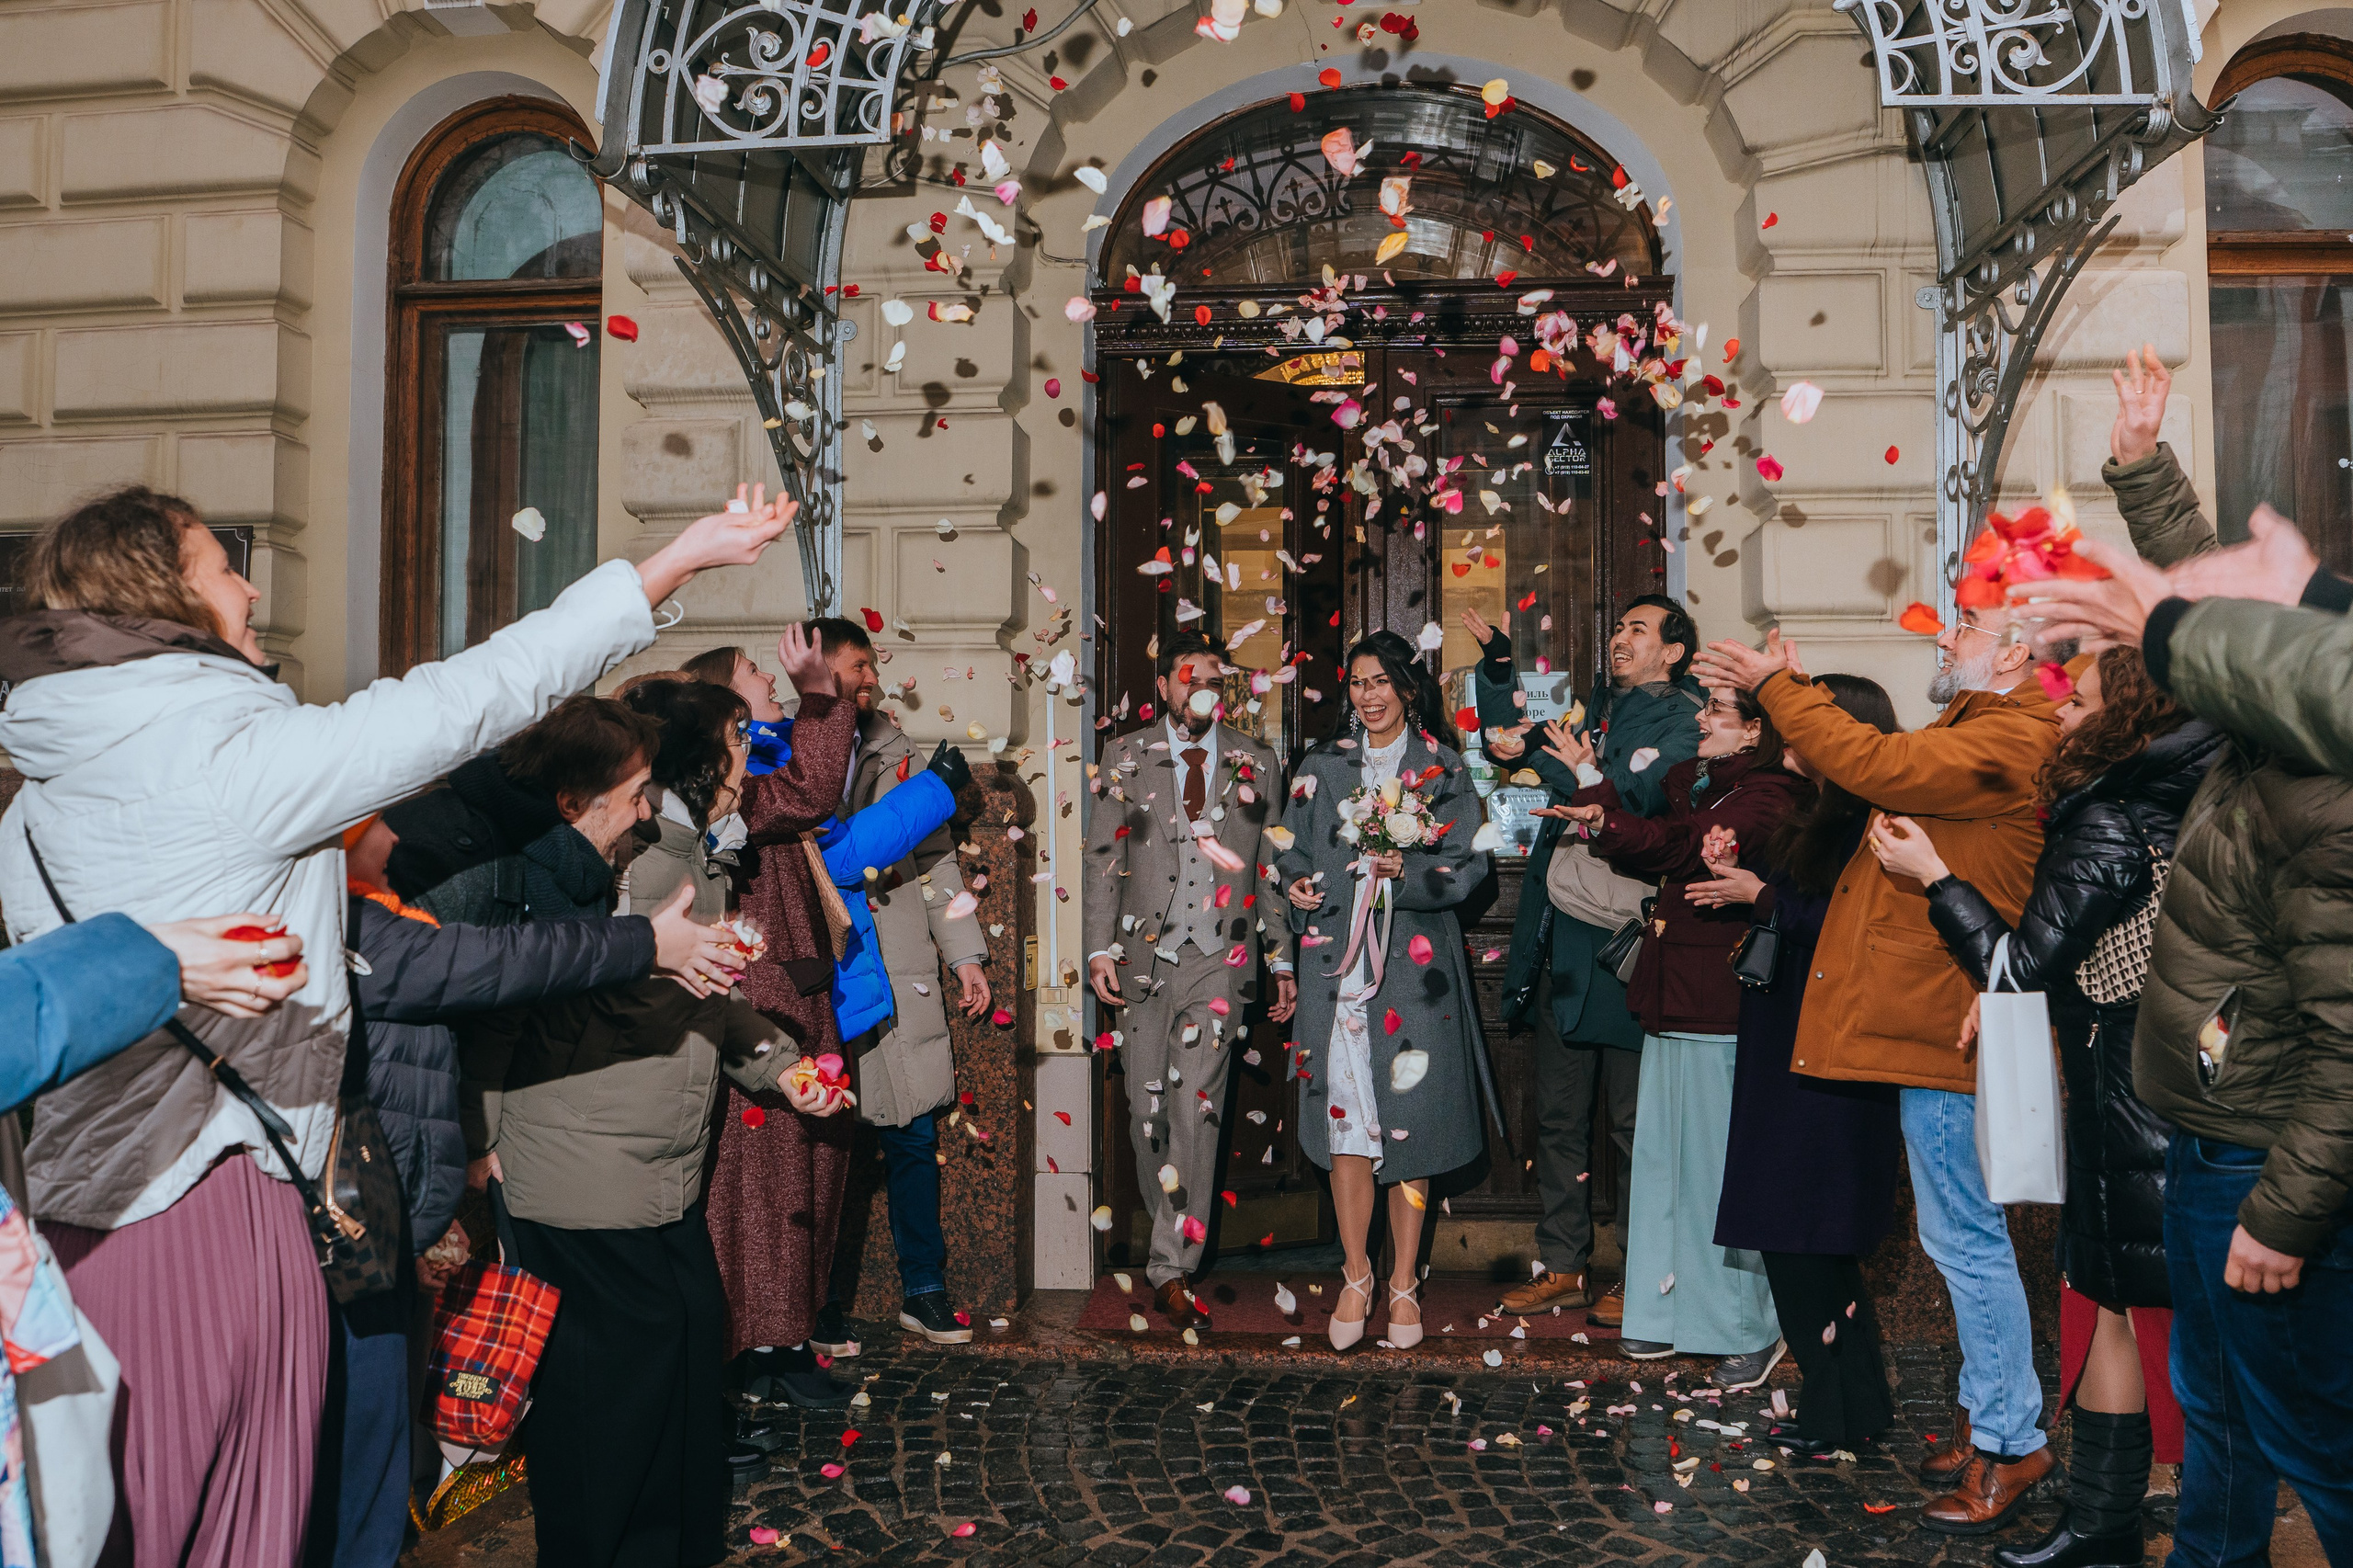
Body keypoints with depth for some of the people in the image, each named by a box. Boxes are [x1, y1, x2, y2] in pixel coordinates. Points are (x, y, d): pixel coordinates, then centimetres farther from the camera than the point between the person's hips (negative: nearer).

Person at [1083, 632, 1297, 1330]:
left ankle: (1172, 1271, -4)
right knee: (1147, 1107, 6)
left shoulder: (1257, 764, 10)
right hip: (1143, 953, 1)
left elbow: (1276, 869, 12)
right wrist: (1100, 947, -2)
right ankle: (1168, 1231, 28)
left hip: (1220, 957, -1)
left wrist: (1282, 960, 9)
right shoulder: (1126, 758, 8)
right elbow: (1102, 858, 6)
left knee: (1196, 1105, -10)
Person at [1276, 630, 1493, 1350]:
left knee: (1409, 1114, 0)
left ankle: (1404, 1284, 13)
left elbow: (1468, 864, 0)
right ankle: (1355, 1277, 11)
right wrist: (1296, 885, -6)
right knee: (1344, 1109, -2)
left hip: (1415, 961, -1)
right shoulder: (1323, 766, 12)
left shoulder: (1444, 769, 5)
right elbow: (1295, 852, 15)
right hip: (1338, 958, 2)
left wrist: (1408, 870, -17)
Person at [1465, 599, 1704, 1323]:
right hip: (1560, 942, 7)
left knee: (1634, 1121, 3)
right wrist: (1499, 662, 12)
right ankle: (1562, 1266, 24)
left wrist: (1554, 762, -16)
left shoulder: (1682, 720, -3)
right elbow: (1505, 735, 24)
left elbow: (1634, 801, -18)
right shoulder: (1594, 707, 16)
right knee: (1559, 1115, 13)